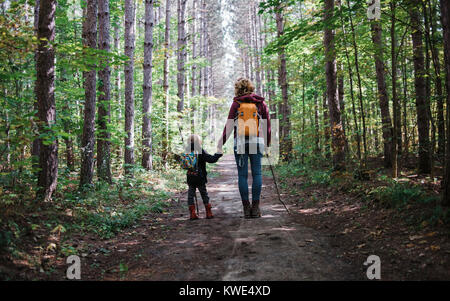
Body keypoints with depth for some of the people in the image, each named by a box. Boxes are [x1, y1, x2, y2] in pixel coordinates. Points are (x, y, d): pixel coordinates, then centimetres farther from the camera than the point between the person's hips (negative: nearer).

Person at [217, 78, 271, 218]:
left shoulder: (236, 104, 2)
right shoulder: (260, 103, 7)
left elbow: (229, 125, 0)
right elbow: (267, 124, 7)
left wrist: (222, 142, 6)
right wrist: (268, 143, 15)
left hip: (240, 143, -1)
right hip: (257, 142, 1)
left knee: (242, 175, 3)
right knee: (257, 173, 4)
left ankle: (246, 207, 2)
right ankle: (255, 207, 1)